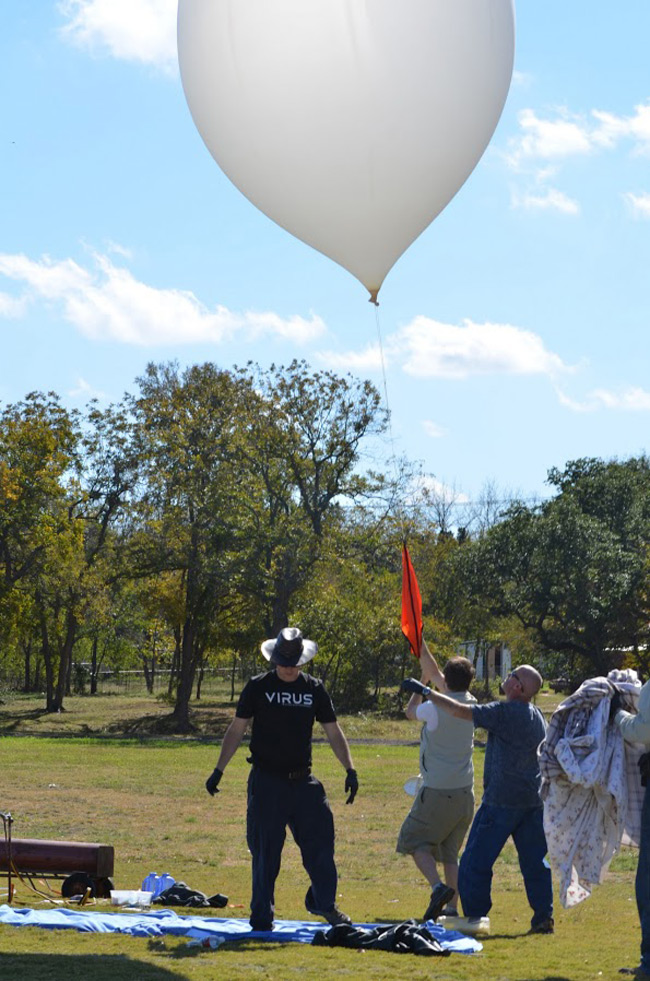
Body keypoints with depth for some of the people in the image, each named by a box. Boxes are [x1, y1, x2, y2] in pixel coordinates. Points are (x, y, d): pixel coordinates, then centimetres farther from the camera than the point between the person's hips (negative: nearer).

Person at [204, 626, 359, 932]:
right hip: (266, 780, -2)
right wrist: (218, 770, -2)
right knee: (265, 850, -1)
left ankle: (323, 902, 14)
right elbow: (236, 730, 3)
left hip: (303, 780, 2)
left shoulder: (314, 689, 7)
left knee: (321, 836, -4)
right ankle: (262, 915, 9)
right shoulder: (258, 687, 0)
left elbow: (333, 732, 11)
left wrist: (350, 770, 2)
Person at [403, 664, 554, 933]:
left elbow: (459, 711, -17)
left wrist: (426, 692, -10)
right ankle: (544, 918, 7)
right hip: (534, 798, 8)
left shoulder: (505, 712, -16)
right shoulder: (537, 716, 11)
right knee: (535, 861, 10)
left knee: (477, 860, 2)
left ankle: (476, 917, 3)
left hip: (502, 800, -8)